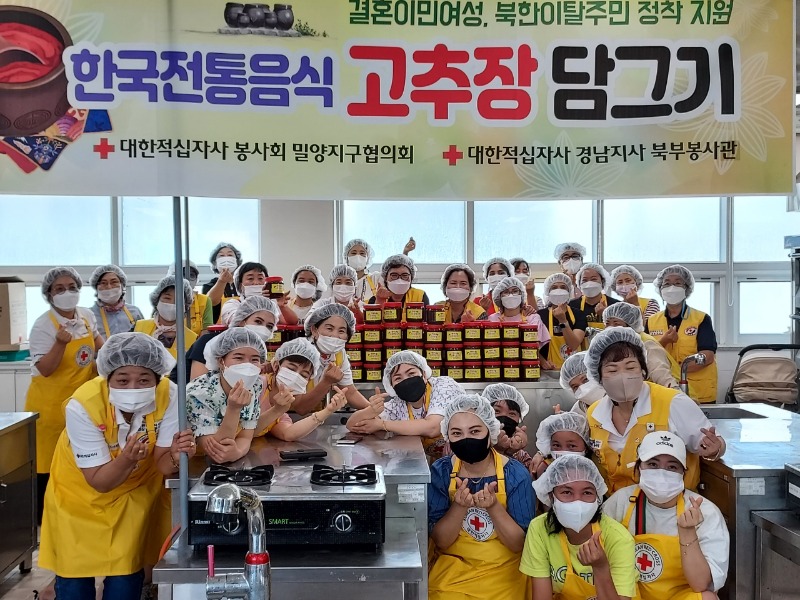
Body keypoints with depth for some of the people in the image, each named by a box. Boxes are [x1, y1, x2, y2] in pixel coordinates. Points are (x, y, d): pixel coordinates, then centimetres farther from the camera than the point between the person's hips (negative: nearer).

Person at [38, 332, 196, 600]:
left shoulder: (168, 395, -28)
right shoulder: (83, 405, -32)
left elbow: (162, 464, -23)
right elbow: (99, 481, -26)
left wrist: (175, 456, -45)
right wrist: (127, 459, -45)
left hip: (136, 488, 1)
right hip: (81, 488, -1)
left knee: (126, 573, 4)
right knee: (75, 572, 8)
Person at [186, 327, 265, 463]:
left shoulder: (255, 387, -7)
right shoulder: (198, 393, -21)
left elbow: (245, 438, -7)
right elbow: (214, 453, -22)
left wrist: (236, 453, -28)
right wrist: (233, 409, -34)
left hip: (232, 464, 3)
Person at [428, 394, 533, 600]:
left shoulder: (515, 474, -12)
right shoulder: (441, 471, -8)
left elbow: (520, 544, -10)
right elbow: (440, 540, -7)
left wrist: (493, 506, -25)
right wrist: (460, 506, -24)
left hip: (503, 573, 0)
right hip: (451, 572, 0)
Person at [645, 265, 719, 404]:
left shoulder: (701, 319, -1)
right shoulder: (651, 321, 7)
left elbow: (707, 356, -12)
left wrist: (675, 369, -21)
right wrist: (663, 342, -15)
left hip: (699, 394, -2)